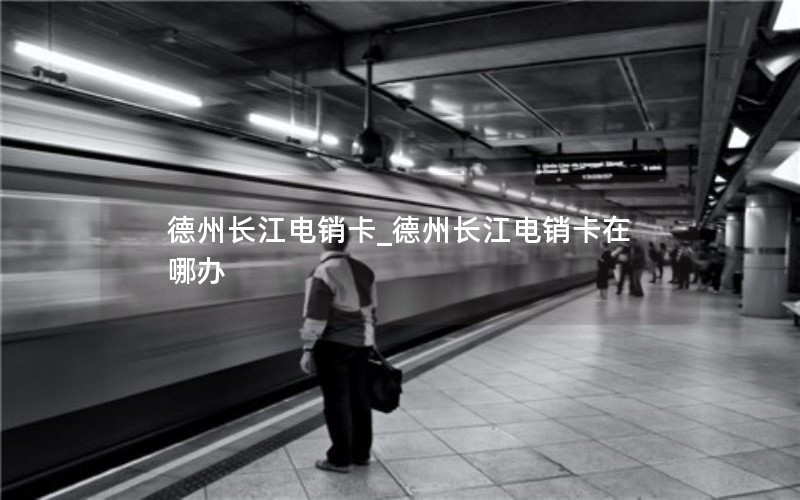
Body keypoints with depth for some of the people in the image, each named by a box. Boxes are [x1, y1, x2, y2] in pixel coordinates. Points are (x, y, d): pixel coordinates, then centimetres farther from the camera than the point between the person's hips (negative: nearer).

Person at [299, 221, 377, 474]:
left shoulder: (324, 272, -16)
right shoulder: (363, 269, 6)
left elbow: (315, 317, -18)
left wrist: (308, 349, -12)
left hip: (333, 344, -7)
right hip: (360, 342, 7)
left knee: (337, 401, 3)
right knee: (359, 398, 14)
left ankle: (340, 459, 14)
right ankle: (361, 453, 26)